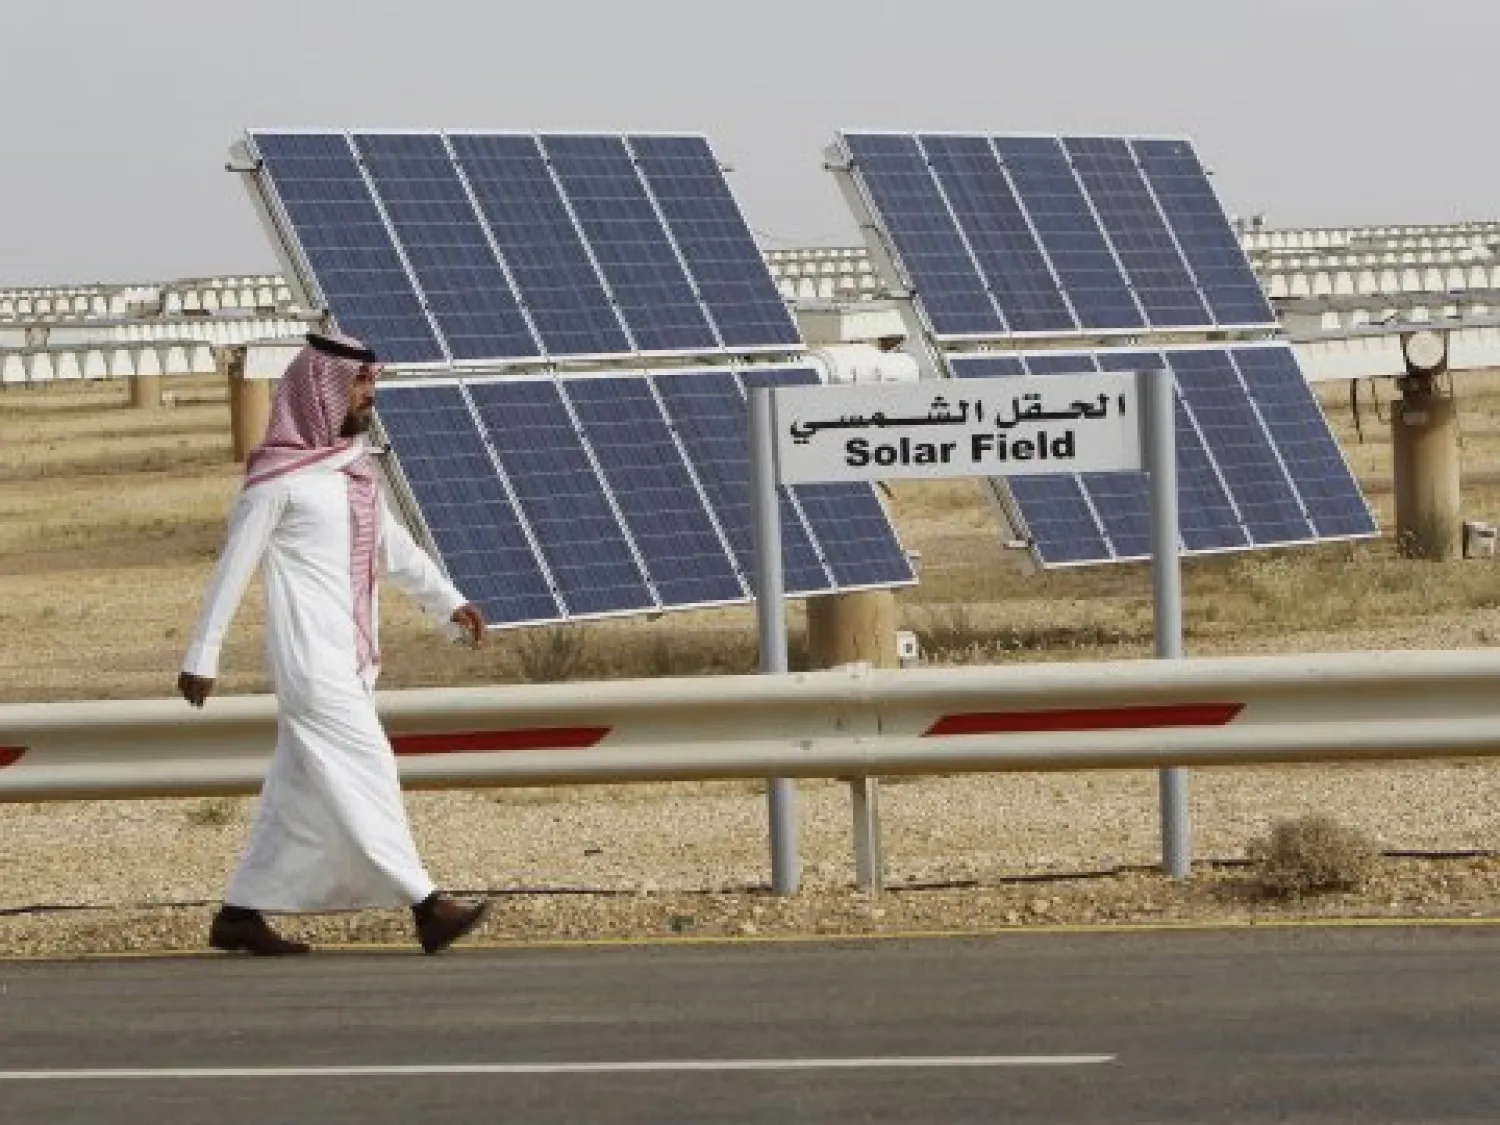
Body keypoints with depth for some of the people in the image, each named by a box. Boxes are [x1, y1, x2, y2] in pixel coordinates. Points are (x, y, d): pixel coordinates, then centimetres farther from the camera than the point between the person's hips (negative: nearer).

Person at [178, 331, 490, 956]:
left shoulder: (353, 468, 13)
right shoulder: (278, 477, -12)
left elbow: (393, 547, 22)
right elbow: (232, 569, -9)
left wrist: (449, 602, 12)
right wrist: (201, 658, -7)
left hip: (350, 658, 9)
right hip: (310, 658, -9)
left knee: (304, 789, 10)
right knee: (364, 773, -10)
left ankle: (241, 913, 17)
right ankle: (425, 908, -11)